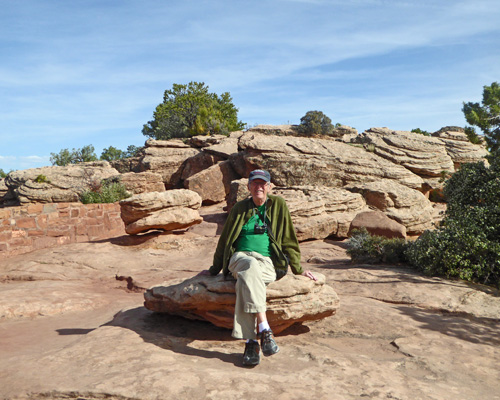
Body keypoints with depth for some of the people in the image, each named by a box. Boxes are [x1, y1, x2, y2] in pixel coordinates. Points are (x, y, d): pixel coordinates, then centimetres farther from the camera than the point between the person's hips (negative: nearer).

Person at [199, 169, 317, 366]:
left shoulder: (278, 205, 10)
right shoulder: (239, 208, 15)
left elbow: (288, 240, 15)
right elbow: (224, 241, 23)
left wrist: (298, 270, 15)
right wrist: (214, 269, 26)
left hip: (268, 263, -1)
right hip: (240, 257, 1)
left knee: (245, 281, -36)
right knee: (251, 266, -37)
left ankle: (250, 342, -35)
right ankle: (264, 330, -40)